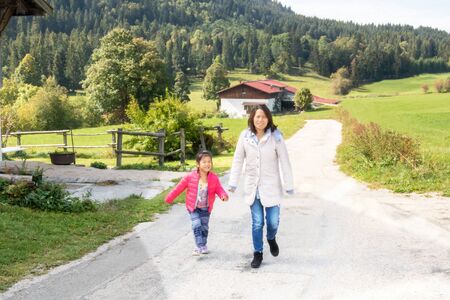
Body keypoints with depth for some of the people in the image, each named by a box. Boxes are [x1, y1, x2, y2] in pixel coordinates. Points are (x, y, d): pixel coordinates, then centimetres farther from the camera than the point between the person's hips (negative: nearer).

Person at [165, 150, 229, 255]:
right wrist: (169, 198, -2)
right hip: (193, 208, -2)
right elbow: (179, 188, -8)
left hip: (206, 208, 2)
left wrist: (223, 195, -32)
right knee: (197, 225, -15)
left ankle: (203, 245, 32)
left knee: (204, 227, 13)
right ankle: (199, 247, -11)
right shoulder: (190, 177, -16)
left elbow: (219, 189, -9)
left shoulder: (214, 178, -11)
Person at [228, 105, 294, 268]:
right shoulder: (245, 136, -6)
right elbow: (238, 160, 1)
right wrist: (233, 183, -1)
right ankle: (257, 253, 24)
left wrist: (289, 185, -7)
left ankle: (271, 238, 38)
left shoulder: (276, 137, -11)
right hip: (252, 187, 1)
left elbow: (284, 162, -8)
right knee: (257, 223, 6)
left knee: (273, 221, 4)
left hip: (271, 187, -1)